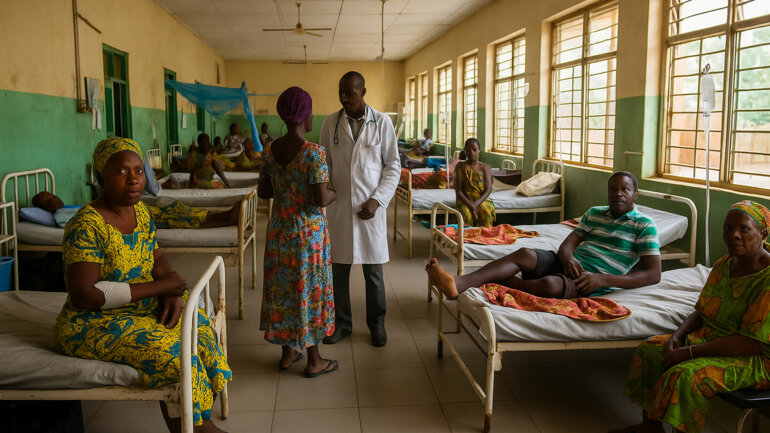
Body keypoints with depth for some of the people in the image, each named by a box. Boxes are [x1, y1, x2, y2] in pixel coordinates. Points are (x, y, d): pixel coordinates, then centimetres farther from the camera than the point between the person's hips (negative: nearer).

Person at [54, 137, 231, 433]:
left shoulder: (139, 211, 3)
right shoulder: (86, 226, -22)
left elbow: (157, 259, 11)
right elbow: (83, 295, -27)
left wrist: (174, 293, -12)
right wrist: (160, 287, -23)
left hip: (140, 309, 8)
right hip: (94, 324, -8)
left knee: (197, 325, -6)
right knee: (171, 352, -23)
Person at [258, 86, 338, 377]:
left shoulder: (271, 151, 1)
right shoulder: (314, 153, -19)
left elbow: (263, 192, 8)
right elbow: (321, 199, -23)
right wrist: (335, 193, -3)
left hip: (279, 230, 6)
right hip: (308, 230, -6)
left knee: (282, 288, 15)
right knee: (309, 290, 5)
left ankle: (287, 352, 28)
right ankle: (314, 361, 17)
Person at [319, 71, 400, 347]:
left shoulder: (382, 122, -2)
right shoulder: (330, 123, 3)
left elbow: (393, 165, 0)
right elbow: (324, 165, 8)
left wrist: (377, 200, -10)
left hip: (370, 207, -1)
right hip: (338, 207, 2)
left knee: (373, 270, 7)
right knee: (338, 268, 8)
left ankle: (377, 324, 24)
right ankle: (342, 322, 25)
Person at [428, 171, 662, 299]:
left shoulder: (644, 226, 4)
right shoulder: (594, 214, 22)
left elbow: (653, 274, -5)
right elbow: (568, 243, 14)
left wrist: (603, 280, -18)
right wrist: (568, 258, -14)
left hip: (592, 282, -5)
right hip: (568, 264, 5)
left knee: (549, 283, -38)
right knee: (525, 254, -27)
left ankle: (490, 282, -26)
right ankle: (459, 283, -44)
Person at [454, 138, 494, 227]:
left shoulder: (485, 167, 7)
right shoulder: (460, 167, 4)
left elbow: (488, 190, -4)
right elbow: (458, 191, -4)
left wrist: (476, 203, -22)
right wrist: (470, 205, -21)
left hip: (482, 200, 1)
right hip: (465, 201, -1)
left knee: (486, 212, -33)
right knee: (466, 214, -34)